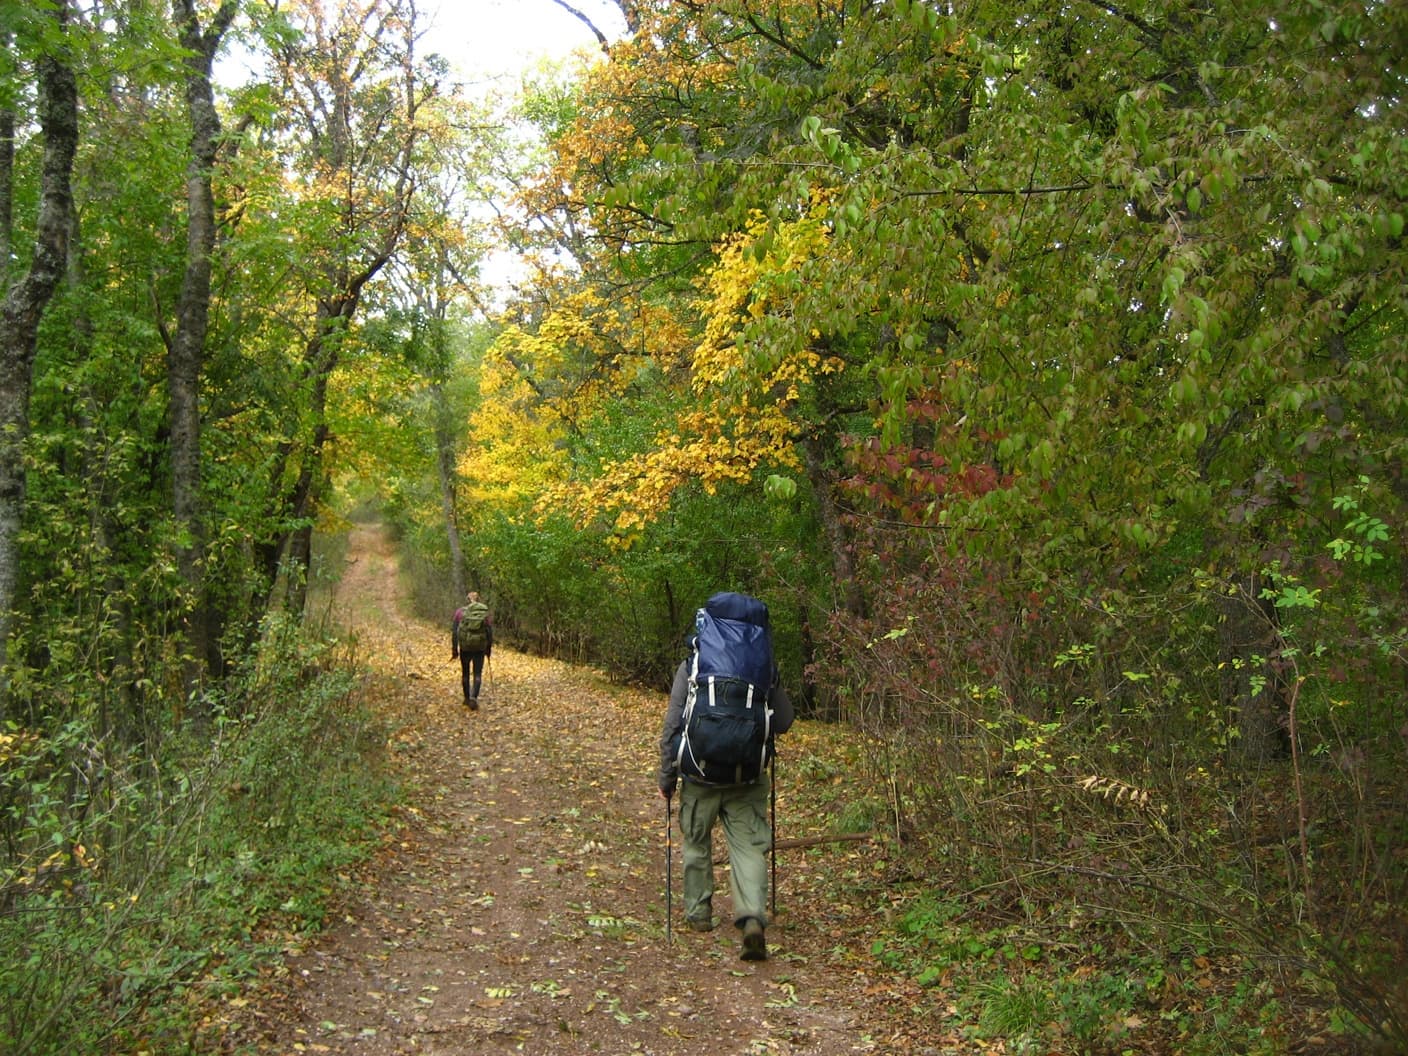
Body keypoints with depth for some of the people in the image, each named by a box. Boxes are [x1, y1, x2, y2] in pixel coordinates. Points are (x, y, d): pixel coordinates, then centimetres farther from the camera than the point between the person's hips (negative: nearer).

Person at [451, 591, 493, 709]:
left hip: (465, 646, 0)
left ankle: (467, 699, 26)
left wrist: (454, 650, 1)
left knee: (465, 673, 17)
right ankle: (473, 698, -14)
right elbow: (490, 632, -1)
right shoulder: (485, 612, 0)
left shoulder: (460, 612, 0)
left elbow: (454, 631, -3)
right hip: (480, 647, 0)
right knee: (477, 674, 5)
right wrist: (489, 649, 9)